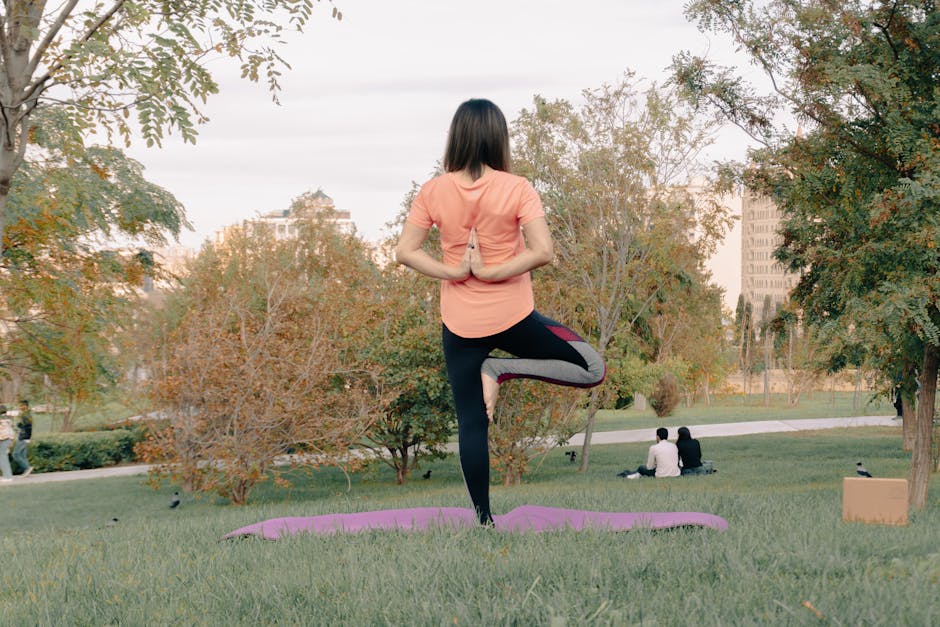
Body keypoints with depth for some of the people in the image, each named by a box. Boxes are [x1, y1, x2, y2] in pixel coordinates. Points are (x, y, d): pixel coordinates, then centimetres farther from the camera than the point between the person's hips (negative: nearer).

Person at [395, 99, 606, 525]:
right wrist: (492, 272, -14)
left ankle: (484, 518, 10)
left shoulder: (433, 191, -5)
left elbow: (405, 252, -7)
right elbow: (542, 251, -19)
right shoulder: (516, 189, -11)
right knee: (592, 370, 8)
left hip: (460, 324, 3)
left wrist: (453, 272, -9)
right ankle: (503, 370, -7)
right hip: (513, 317, -3)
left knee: (471, 423, 11)